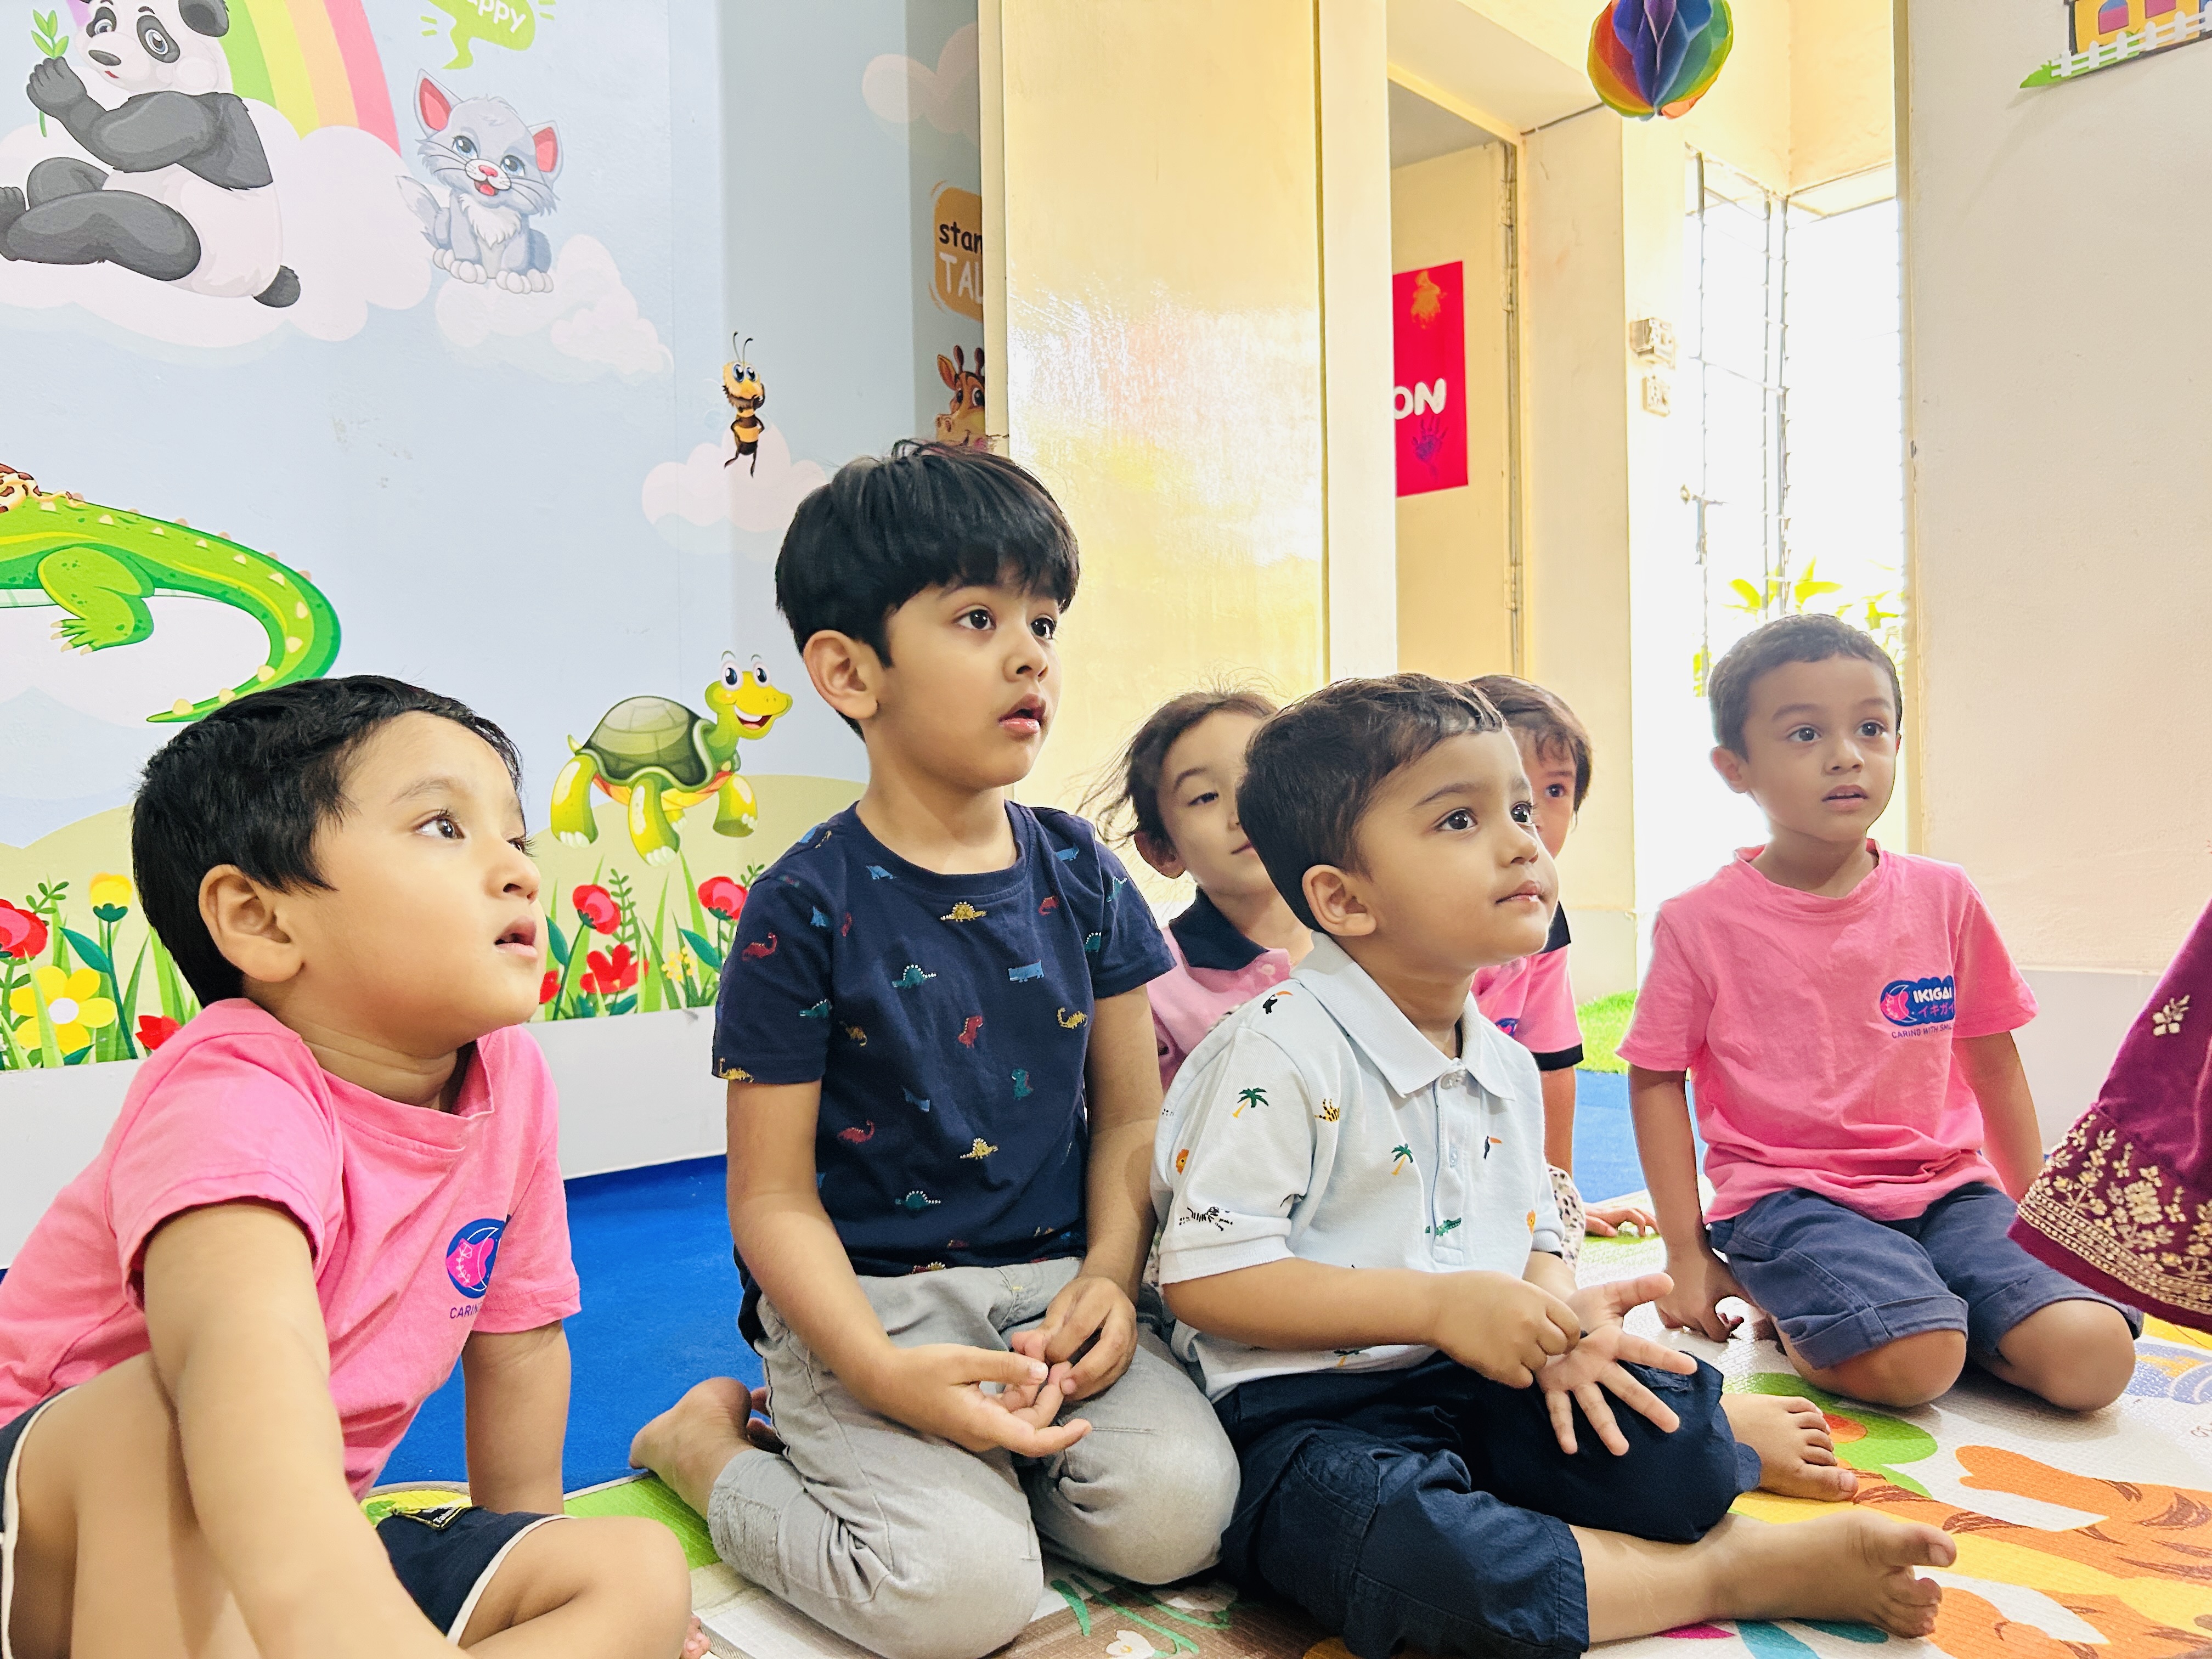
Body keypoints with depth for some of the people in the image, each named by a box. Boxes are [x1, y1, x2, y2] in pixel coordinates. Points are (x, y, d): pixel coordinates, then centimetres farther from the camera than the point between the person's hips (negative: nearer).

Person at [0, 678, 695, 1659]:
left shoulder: (508, 1078, -7)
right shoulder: (233, 1094, -27)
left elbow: (517, 1339, 6)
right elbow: (251, 1343, -49)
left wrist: (524, 1548, 13)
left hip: (315, 1539, 6)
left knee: (643, 1577, -10)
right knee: (161, 1414, -37)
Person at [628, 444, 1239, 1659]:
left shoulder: (1078, 873, 3)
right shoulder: (806, 908, -11)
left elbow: (1129, 1113, 9)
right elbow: (774, 1198, -9)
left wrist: (1110, 1276, -7)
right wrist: (883, 1374, -21)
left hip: (1050, 1279, 5)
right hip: (871, 1298, -4)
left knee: (1177, 1514, -17)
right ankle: (708, 1440, 7)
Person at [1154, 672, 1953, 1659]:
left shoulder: (1507, 1067, 8)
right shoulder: (1282, 1053, -18)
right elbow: (1206, 1275, -21)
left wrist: (1559, 1318, -6)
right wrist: (1440, 1305, -23)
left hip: (1477, 1389, 7)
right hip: (1306, 1415, -6)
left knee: (1666, 1447, -15)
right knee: (1410, 1551, -36)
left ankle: (1729, 1438, 24)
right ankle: (1732, 1572, -16)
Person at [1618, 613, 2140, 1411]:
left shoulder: (1943, 897, 4)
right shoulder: (1700, 923, -6)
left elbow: (1993, 1063, 13)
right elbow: (1656, 1080, -1)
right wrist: (1687, 1256, -2)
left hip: (1948, 1190, 4)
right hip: (1789, 1198, -4)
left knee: (2095, 1357, -17)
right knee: (1912, 1363, -28)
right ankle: (1780, 1302, 2)